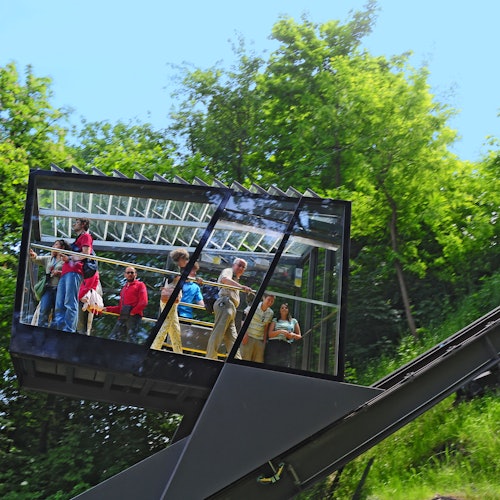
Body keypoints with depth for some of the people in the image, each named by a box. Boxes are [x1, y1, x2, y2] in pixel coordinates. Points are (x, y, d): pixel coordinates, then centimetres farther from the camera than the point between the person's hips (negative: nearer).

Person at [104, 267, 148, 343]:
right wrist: (107, 309, 17)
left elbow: (143, 302, -7)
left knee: (130, 340, -15)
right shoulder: (124, 288, 30)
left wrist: (133, 312, -12)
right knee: (112, 338, -3)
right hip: (123, 317, 7)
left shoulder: (140, 285, 9)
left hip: (134, 316, -7)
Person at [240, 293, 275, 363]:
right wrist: (245, 335, -12)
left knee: (259, 361, 1)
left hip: (260, 340, 4)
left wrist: (264, 341, 8)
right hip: (249, 337, -4)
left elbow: (266, 328, 12)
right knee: (246, 359, -9)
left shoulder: (270, 313, 7)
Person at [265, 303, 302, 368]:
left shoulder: (293, 321, 19)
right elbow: (270, 334, 4)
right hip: (273, 345, 0)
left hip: (286, 346, 0)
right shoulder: (275, 320, 16)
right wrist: (280, 331, -11)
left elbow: (299, 336, 20)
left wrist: (293, 335, -2)